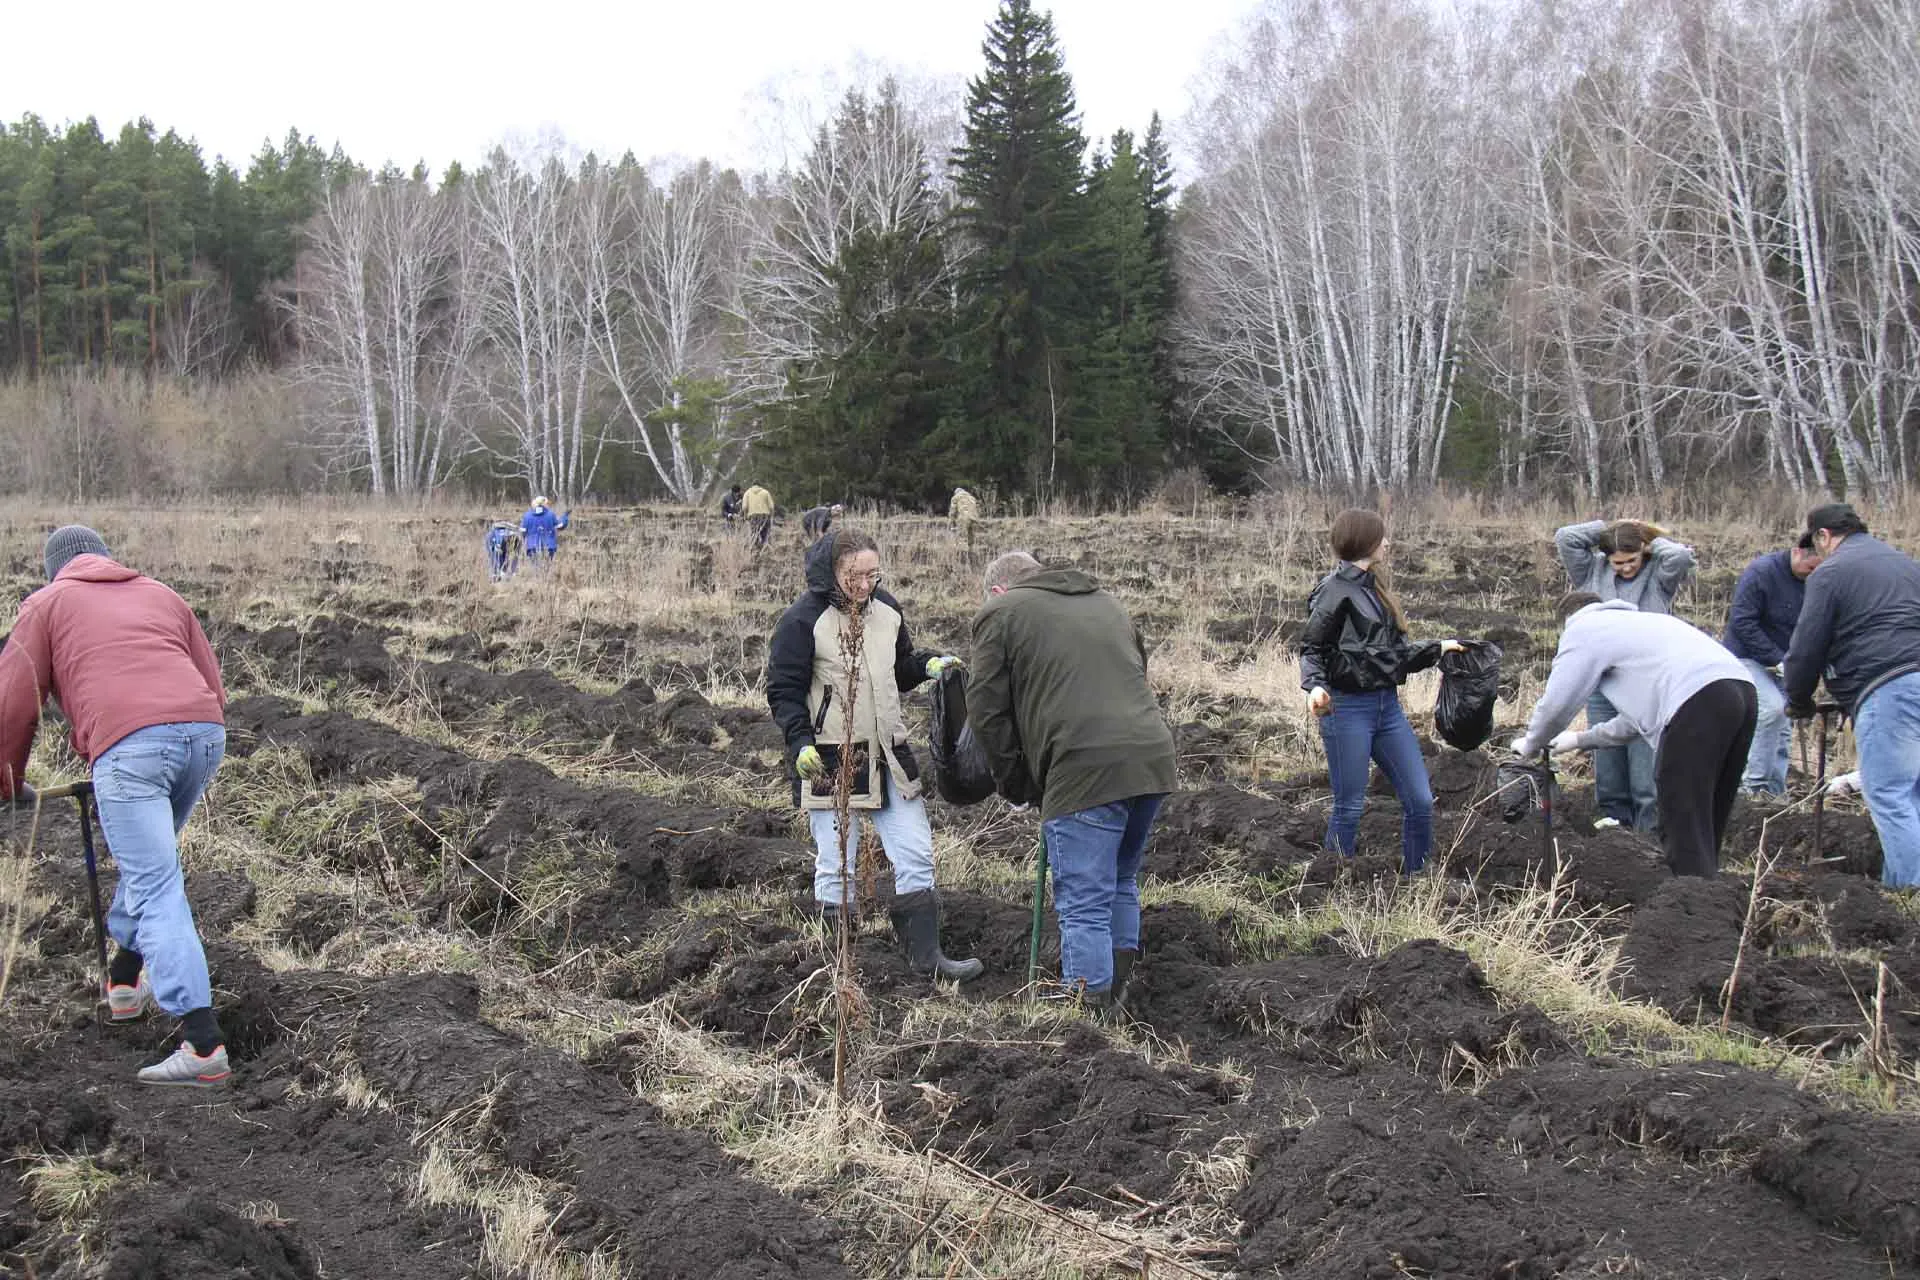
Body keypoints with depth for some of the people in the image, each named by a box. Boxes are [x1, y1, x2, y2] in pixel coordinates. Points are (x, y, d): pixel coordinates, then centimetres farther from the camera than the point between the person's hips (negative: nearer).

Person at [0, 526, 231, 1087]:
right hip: (205, 732, 5)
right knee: (150, 857, 29)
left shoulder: (46, 604, 22)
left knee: (156, 892, -7)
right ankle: (124, 980, 37)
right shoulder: (160, 594, 32)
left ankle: (203, 1044, -14)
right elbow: (215, 690, 26)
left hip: (128, 744, -5)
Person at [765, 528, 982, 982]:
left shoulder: (886, 609, 6)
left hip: (888, 751, 6)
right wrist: (801, 741, -23)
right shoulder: (803, 620, -12)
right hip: (829, 758, -5)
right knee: (837, 867, 3)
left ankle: (925, 954, 13)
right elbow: (783, 690, -10)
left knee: (916, 855, 5)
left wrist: (928, 665, 0)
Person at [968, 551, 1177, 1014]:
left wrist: (1017, 785, 14)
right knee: (1121, 882, 23)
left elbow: (987, 710, 4)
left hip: (1084, 768, -7)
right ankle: (1118, 988, 29)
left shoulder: (1000, 614, 10)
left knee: (1084, 903, -3)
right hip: (1153, 755, 7)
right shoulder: (1106, 603, 29)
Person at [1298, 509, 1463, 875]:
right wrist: (1315, 686, -26)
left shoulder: (1375, 588, 16)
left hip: (1388, 706, 8)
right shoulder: (1335, 589, -8)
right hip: (1347, 708, -8)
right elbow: (1311, 648, -8)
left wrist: (1438, 649, 26)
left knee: (1420, 801, 5)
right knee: (1350, 807, -1)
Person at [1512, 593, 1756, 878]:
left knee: (1683, 832, -5)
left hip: (1698, 701, -8)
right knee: (1704, 830, 15)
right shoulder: (1636, 621, 39)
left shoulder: (1582, 628, 14)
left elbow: (1555, 705, 11)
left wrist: (1531, 744, 30)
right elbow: (1637, 717, 42)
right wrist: (1582, 739, 50)